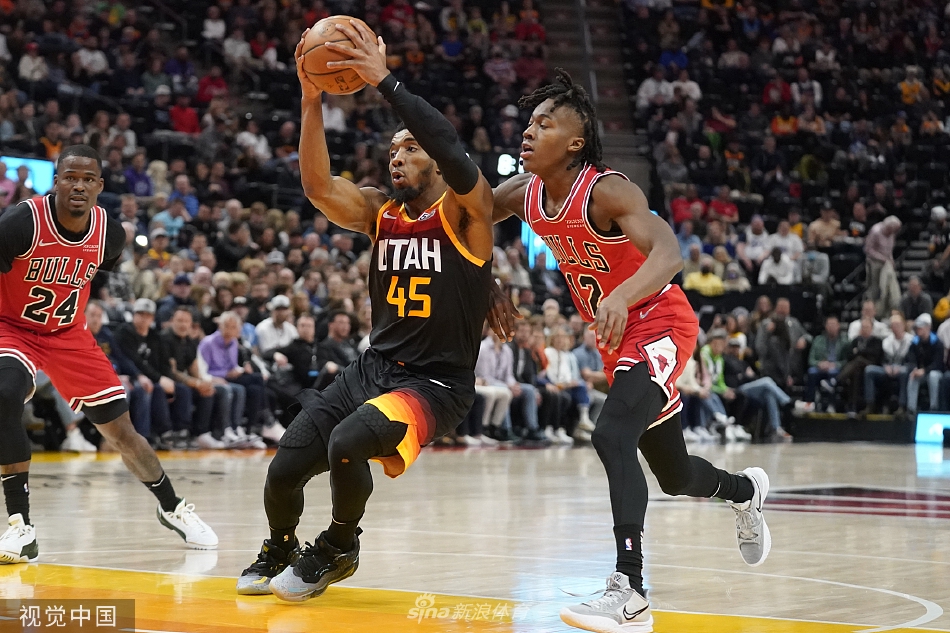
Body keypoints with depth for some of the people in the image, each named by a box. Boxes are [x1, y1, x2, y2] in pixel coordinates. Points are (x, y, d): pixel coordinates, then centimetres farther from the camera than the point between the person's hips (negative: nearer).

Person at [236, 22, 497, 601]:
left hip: (436, 383, -6)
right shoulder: (381, 212, 8)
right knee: (283, 471, -7)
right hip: (374, 367, 6)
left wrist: (386, 82, -32)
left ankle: (338, 550, -4)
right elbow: (319, 186, -9)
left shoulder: (465, 212, -8)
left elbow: (454, 153, -29)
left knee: (347, 443, -32)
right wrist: (312, 100, -21)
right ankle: (280, 550, 26)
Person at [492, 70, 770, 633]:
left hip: (659, 325, -8)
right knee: (674, 473, 22)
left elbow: (669, 253, -39)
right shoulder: (524, 194, -5)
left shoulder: (607, 191, -26)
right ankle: (746, 491, 56)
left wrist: (621, 296, -57)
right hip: (616, 337, 8)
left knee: (612, 436, -31)